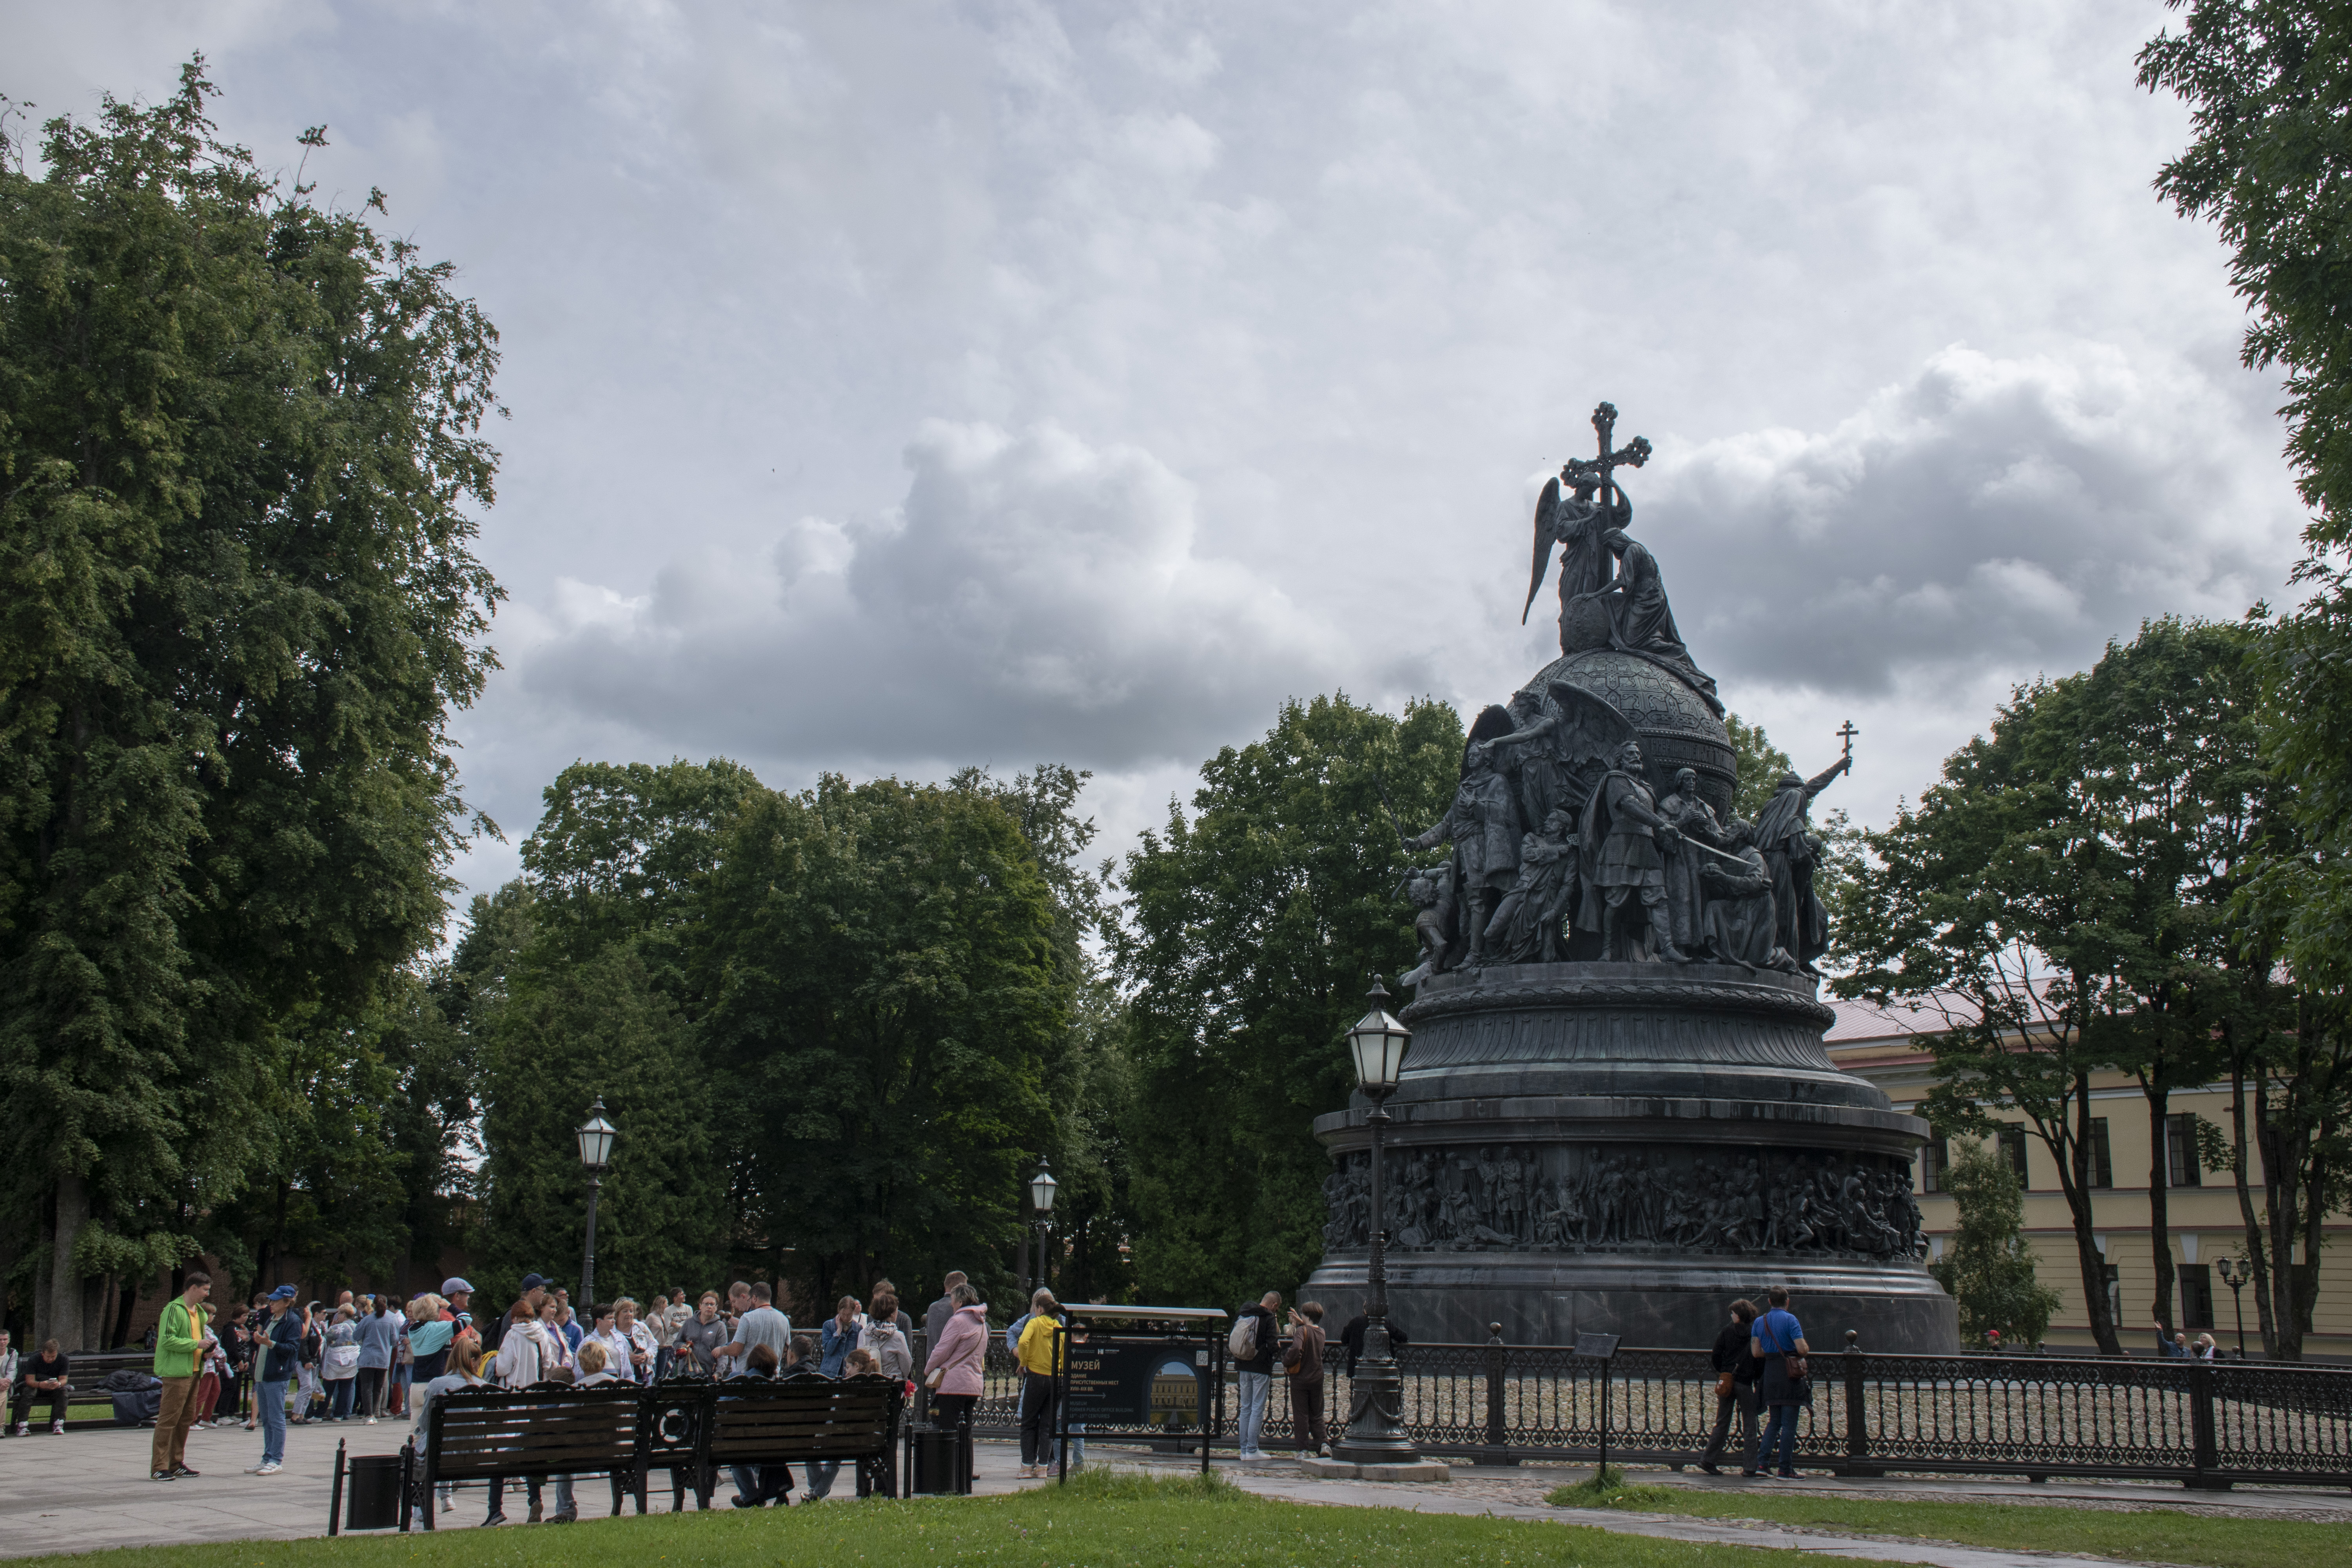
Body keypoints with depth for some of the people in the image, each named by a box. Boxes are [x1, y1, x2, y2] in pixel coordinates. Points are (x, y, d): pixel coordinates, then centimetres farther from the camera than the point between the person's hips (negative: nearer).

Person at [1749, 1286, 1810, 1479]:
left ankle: (1762, 1462, 6)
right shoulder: (1790, 1319, -9)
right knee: (1789, 1424, 0)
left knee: (1775, 1421, 16)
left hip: (1770, 1374, 6)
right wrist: (1807, 1350, 6)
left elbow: (1756, 1352, 6)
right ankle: (1785, 1470, 1)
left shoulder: (1760, 1322, 9)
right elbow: (1802, 1349, -16)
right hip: (1790, 1376, -6)